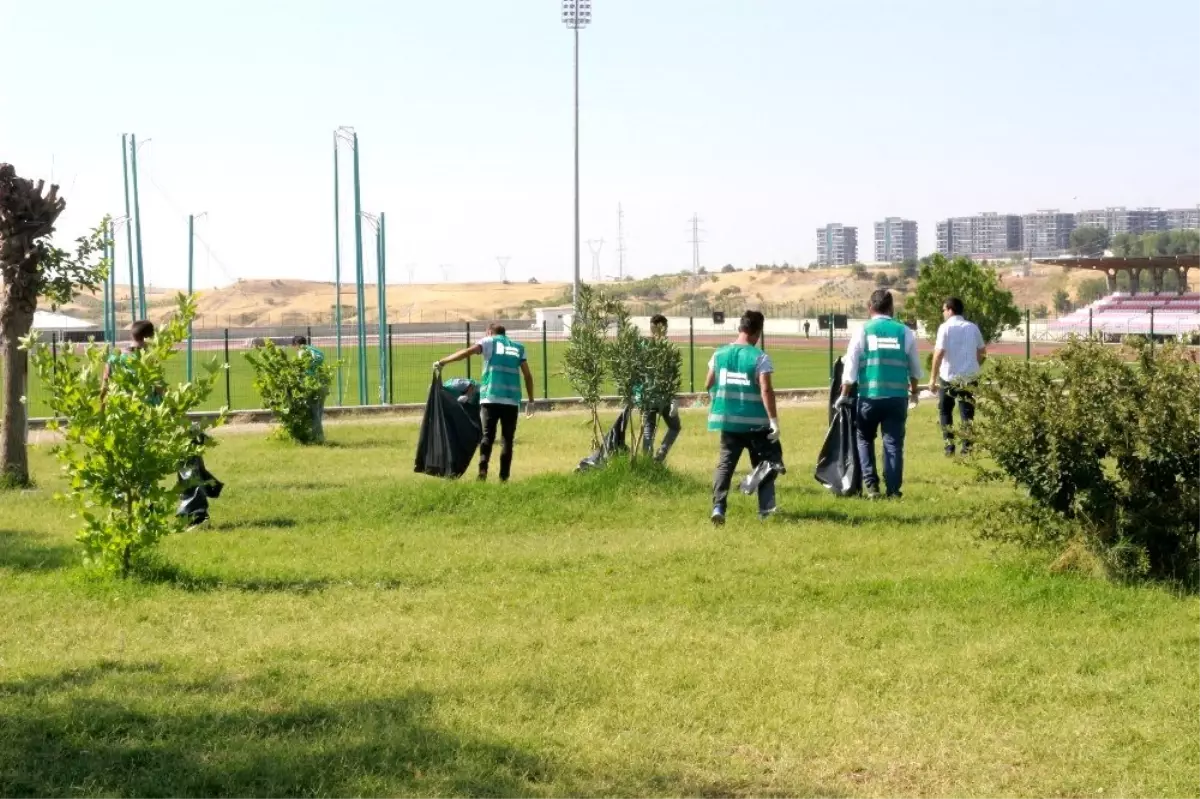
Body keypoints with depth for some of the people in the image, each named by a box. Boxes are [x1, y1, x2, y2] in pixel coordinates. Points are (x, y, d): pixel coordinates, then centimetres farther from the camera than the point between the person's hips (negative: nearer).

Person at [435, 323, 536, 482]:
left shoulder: (489, 341, 10)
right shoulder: (518, 347, 18)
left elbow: (467, 352, -6)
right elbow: (528, 375, 13)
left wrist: (443, 362, -4)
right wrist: (531, 400, 17)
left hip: (490, 398, -2)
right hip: (512, 400, 2)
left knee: (487, 436, 0)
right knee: (507, 440, 7)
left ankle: (483, 470, -18)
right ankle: (504, 477, 2)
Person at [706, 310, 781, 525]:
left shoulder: (720, 353, 3)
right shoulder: (759, 357, -11)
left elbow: (708, 385, 11)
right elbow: (766, 390, -18)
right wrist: (773, 420, -17)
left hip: (728, 420, 3)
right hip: (755, 422, -3)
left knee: (725, 464, 7)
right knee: (766, 464, 13)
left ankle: (718, 506, -9)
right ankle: (765, 509, 14)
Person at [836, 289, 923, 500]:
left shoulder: (862, 331, -1)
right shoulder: (905, 332, 4)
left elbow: (850, 367, -2)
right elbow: (915, 368, 14)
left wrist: (844, 395, 9)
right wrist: (914, 391, 31)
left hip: (869, 396, -1)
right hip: (897, 396, 1)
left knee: (864, 439, 17)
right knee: (893, 443, 8)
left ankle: (871, 485, 8)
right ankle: (893, 490, 6)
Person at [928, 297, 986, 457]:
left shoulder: (945, 328, -8)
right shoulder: (972, 327, 6)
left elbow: (939, 353, -14)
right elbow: (982, 352, 12)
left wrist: (933, 378, -11)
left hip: (949, 377, -3)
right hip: (969, 376, 3)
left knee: (945, 411, 12)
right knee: (967, 412, 8)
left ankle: (949, 446, 6)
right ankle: (966, 446, 3)